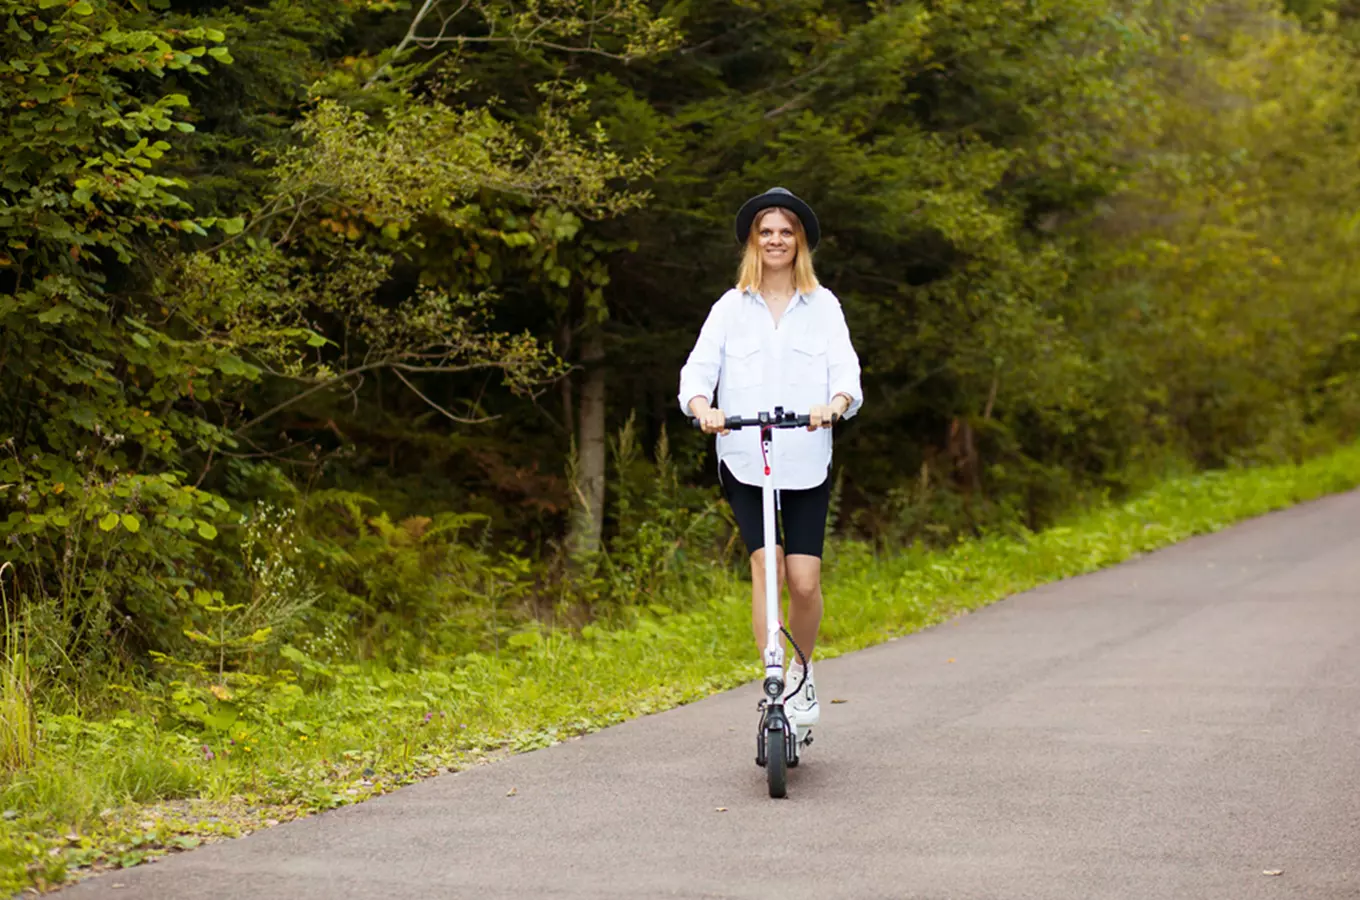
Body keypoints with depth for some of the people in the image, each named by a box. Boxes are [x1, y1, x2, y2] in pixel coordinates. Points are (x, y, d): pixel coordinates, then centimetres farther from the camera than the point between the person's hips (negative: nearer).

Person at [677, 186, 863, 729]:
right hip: (744, 460, 0)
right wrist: (703, 407, -23)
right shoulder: (731, 308, 7)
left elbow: (846, 373, -2)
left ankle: (802, 674, 20)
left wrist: (834, 405, -25)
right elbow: (697, 371, -1)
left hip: (807, 464, 0)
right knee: (766, 564, -17)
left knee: (804, 580, -5)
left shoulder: (823, 307, 7)